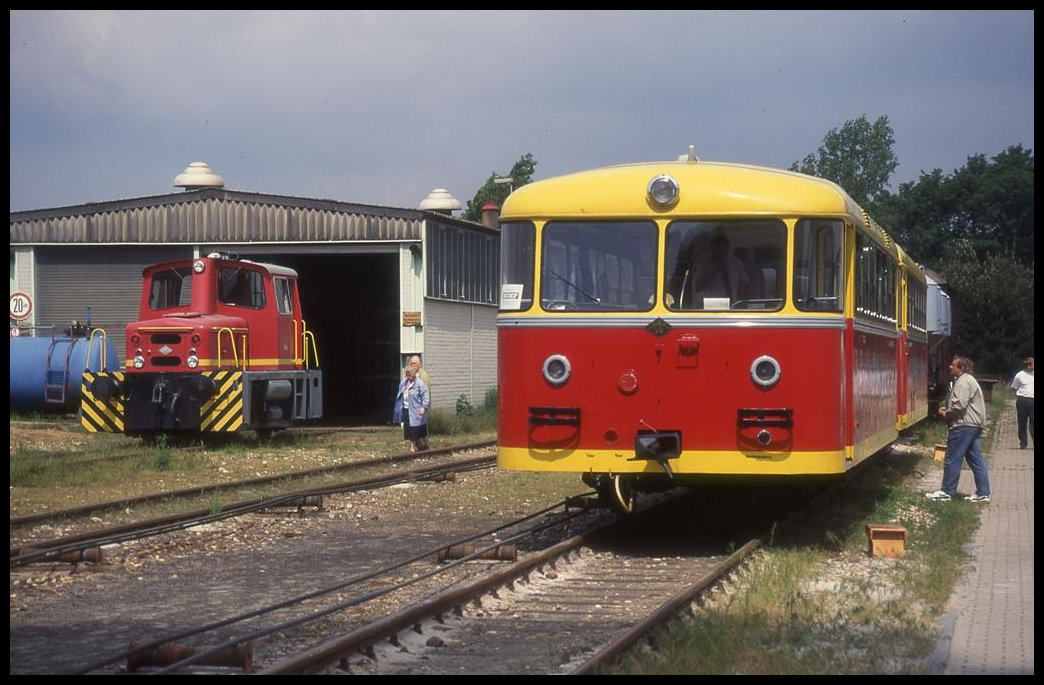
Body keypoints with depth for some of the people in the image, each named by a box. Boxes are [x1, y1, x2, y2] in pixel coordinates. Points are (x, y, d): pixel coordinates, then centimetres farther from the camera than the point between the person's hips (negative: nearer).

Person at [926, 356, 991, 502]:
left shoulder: (963, 382, -14)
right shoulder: (968, 380, 20)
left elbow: (959, 405, -22)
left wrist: (945, 414, -7)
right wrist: (948, 410, 13)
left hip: (964, 426, -11)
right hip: (975, 425, 11)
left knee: (952, 460, -4)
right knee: (976, 459, 10)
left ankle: (947, 492, 1)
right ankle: (983, 493, 10)